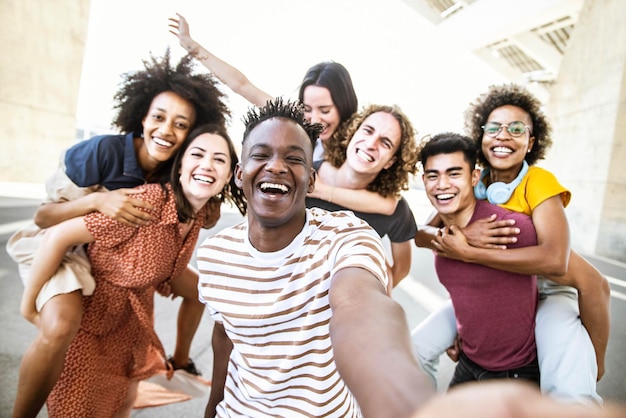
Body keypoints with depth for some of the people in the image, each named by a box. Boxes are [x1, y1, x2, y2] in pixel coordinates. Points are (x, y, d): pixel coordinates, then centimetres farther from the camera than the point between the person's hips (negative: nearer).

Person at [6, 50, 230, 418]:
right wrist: (98, 200, -39)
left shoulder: (179, 169, -14)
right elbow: (43, 216, -21)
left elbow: (210, 221, -6)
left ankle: (180, 362, 35)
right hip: (64, 247, -5)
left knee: (199, 288, 9)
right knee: (61, 325, -35)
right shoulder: (103, 151, -28)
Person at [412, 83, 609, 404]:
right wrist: (463, 233, -33)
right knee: (415, 350, -5)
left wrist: (466, 253, -35)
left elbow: (554, 261, -35)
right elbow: (422, 235, -13)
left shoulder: (539, 181, -20)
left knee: (571, 395, -30)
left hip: (546, 293, -4)